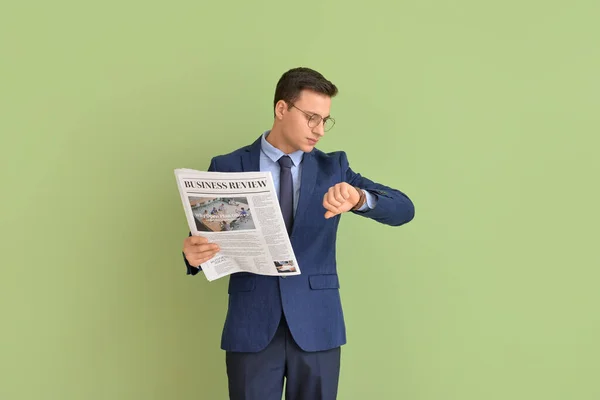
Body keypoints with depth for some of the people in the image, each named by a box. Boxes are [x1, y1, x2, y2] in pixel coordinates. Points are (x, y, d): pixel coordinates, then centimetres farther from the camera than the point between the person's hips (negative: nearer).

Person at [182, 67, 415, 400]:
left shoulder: (333, 167, 4)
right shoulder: (228, 168, 1)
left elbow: (404, 210, -6)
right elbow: (205, 240, 2)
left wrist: (359, 197, -27)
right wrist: (195, 254, -23)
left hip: (317, 326, 1)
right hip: (251, 327, -1)